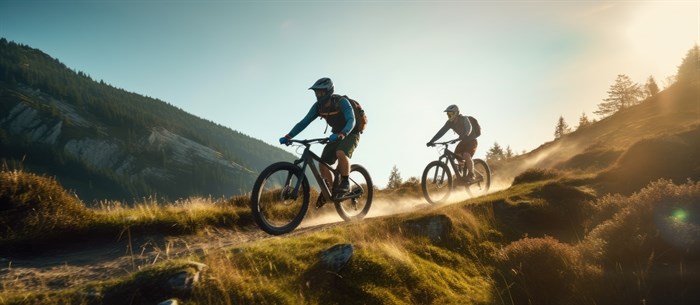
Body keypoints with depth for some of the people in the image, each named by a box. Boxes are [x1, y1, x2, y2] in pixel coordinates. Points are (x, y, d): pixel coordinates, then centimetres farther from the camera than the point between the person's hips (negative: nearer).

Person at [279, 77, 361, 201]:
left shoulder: (342, 102, -24)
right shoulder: (318, 106, -7)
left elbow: (351, 120, -37)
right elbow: (304, 122, -8)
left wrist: (342, 134, -56)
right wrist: (288, 136, -20)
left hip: (350, 134, -6)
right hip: (337, 135, 6)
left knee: (341, 153, -36)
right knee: (323, 164, -8)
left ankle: (345, 184, -19)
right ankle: (330, 190, 11)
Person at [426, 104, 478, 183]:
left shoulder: (464, 119, -22)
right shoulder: (450, 122, -5)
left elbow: (468, 128, -40)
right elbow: (441, 132, -10)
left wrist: (465, 135, -62)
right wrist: (431, 141, -21)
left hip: (471, 140, -7)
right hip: (464, 141, 7)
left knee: (466, 155, -28)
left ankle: (471, 175, -18)